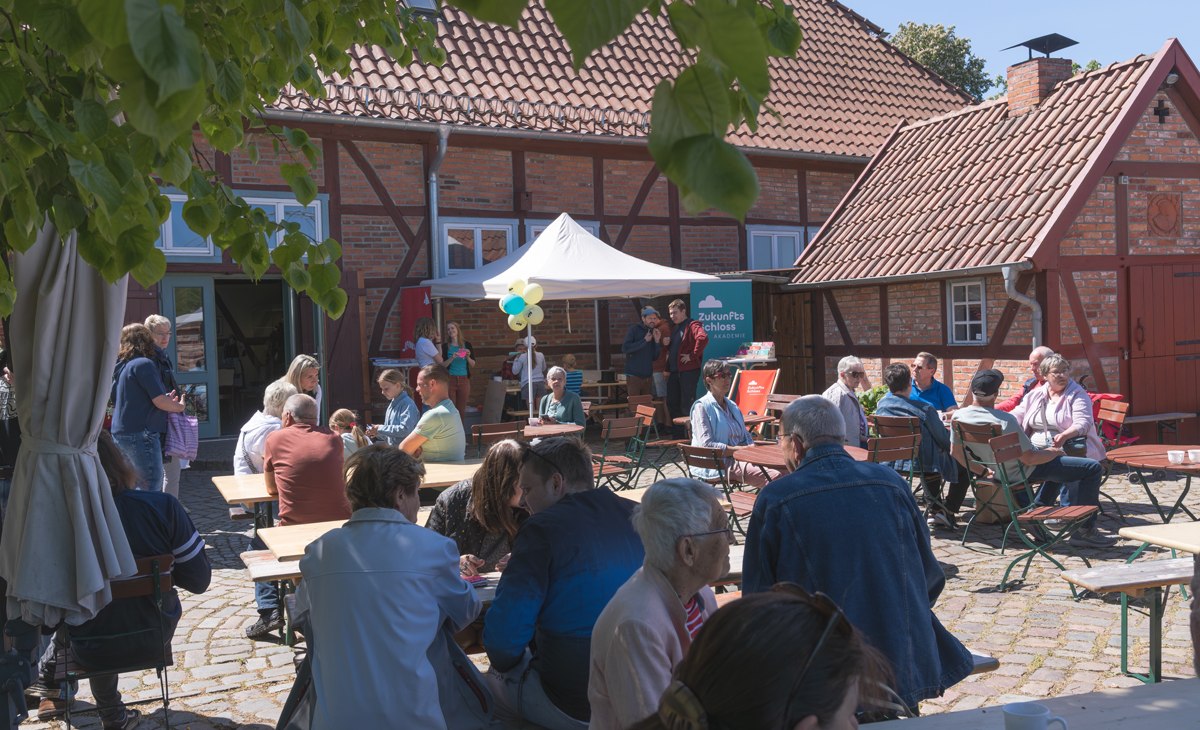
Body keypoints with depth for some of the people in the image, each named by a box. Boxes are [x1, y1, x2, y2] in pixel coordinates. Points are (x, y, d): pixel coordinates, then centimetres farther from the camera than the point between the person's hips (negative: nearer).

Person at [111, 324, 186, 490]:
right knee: (152, 490, -7)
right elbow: (160, 401, -16)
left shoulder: (121, 366, 14)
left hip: (120, 433, 9)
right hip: (140, 433, -9)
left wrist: (166, 399, 17)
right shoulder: (143, 364, -12)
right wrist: (179, 406, 3)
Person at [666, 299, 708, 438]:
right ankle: (678, 436, 18)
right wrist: (668, 369, 18)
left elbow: (703, 338, -28)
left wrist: (693, 356, -22)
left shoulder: (692, 326, -8)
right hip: (674, 372, 9)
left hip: (689, 371, -9)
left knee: (687, 405, -7)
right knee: (672, 403, 10)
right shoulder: (675, 329, 21)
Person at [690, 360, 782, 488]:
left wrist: (752, 447, 1)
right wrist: (740, 449, -15)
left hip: (738, 459, 8)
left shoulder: (732, 406, 21)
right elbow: (706, 445, -12)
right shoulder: (701, 407, -3)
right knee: (773, 477, -29)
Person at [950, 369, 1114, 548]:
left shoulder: (958, 416, -11)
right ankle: (1085, 530, -2)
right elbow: (1029, 459, -23)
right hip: (1027, 472, -8)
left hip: (1000, 471, 8)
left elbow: (956, 451, 1)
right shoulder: (1005, 420, -29)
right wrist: (1053, 452, -4)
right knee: (1093, 468, -5)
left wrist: (980, 470, 17)